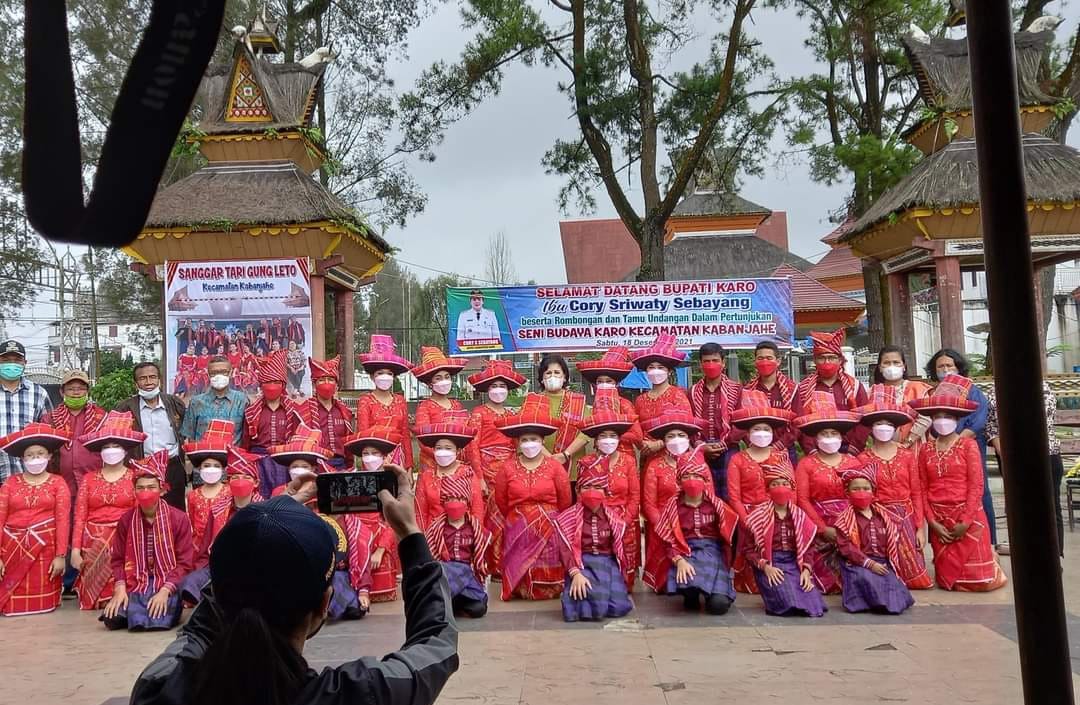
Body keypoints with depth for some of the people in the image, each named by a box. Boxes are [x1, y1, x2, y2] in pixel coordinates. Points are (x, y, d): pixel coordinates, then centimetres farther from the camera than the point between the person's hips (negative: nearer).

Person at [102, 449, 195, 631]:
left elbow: (184, 562, -7)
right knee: (112, 619, -20)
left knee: (156, 621, -30)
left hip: (167, 584, -3)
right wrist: (120, 588, -10)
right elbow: (118, 559, 7)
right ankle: (135, 609, 11)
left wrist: (165, 591, -18)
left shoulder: (179, 518, -5)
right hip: (136, 585, 4)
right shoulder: (126, 520, 5)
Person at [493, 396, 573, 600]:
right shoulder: (507, 467, -1)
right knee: (519, 570, -1)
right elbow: (501, 502, 8)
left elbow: (565, 502, 5)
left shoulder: (555, 466, -3)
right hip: (517, 530, 1)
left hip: (549, 529, -1)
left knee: (547, 574, -3)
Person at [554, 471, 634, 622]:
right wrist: (575, 573, -27)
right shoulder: (568, 517, -3)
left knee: (620, 607, -18)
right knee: (596, 607, -27)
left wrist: (623, 583, 6)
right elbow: (565, 550, -11)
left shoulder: (613, 518, 8)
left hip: (608, 563, 4)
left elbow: (620, 549, 10)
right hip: (582, 564, -3)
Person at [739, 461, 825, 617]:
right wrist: (765, 566, -16)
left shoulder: (799, 515, 10)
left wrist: (806, 570, -8)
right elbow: (747, 548, -3)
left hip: (795, 563, 4)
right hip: (769, 564, -4)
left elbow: (808, 547, 8)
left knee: (815, 605, -19)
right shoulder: (759, 515, -2)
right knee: (791, 603, -27)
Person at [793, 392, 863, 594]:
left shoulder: (853, 462, 11)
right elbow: (803, 499, -4)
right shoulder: (806, 464, 4)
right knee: (824, 570, -12)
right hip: (819, 527, -2)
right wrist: (824, 528, -14)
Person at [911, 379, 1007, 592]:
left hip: (968, 517, -3)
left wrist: (965, 521, -14)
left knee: (979, 580, -1)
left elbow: (976, 485, -9)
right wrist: (932, 521, -6)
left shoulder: (968, 445, -5)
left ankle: (989, 558, 32)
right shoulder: (926, 449, 5)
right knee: (947, 580, 5)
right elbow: (923, 488, 4)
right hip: (939, 519, 3)